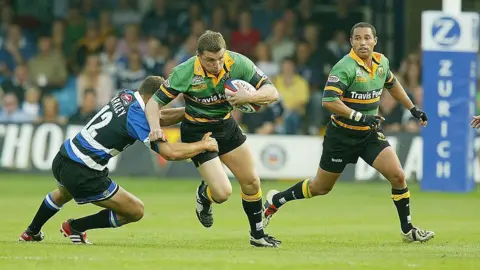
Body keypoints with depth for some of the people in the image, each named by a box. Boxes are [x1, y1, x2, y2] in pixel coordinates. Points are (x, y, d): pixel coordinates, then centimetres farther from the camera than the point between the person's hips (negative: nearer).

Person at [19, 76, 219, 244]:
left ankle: (32, 232, 60)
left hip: (62, 160, 9)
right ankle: (75, 227, 13)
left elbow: (157, 118, 19)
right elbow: (170, 152, -23)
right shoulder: (136, 116, -19)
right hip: (82, 175, -9)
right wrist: (203, 145, -10)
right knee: (136, 211, 2)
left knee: (64, 193, 43)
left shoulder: (126, 95, 4)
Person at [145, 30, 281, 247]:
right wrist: (155, 127, -37)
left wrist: (250, 97, -38)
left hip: (226, 125, 4)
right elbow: (155, 102, -18)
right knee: (223, 193, -14)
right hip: (197, 131, -4)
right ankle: (203, 195, 24)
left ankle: (257, 234, 28)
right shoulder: (184, 73, -26)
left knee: (251, 182, 7)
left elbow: (272, 93, -18)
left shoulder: (238, 63, -20)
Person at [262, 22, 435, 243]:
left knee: (397, 176, -11)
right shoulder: (346, 67, -23)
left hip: (370, 133, 5)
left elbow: (392, 84, 22)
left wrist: (413, 109, 22)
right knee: (321, 188, 9)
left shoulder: (381, 62, -1)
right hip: (342, 135, -5)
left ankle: (408, 230, 4)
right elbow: (328, 100, -32)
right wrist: (360, 117, -36)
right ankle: (275, 201, 32)